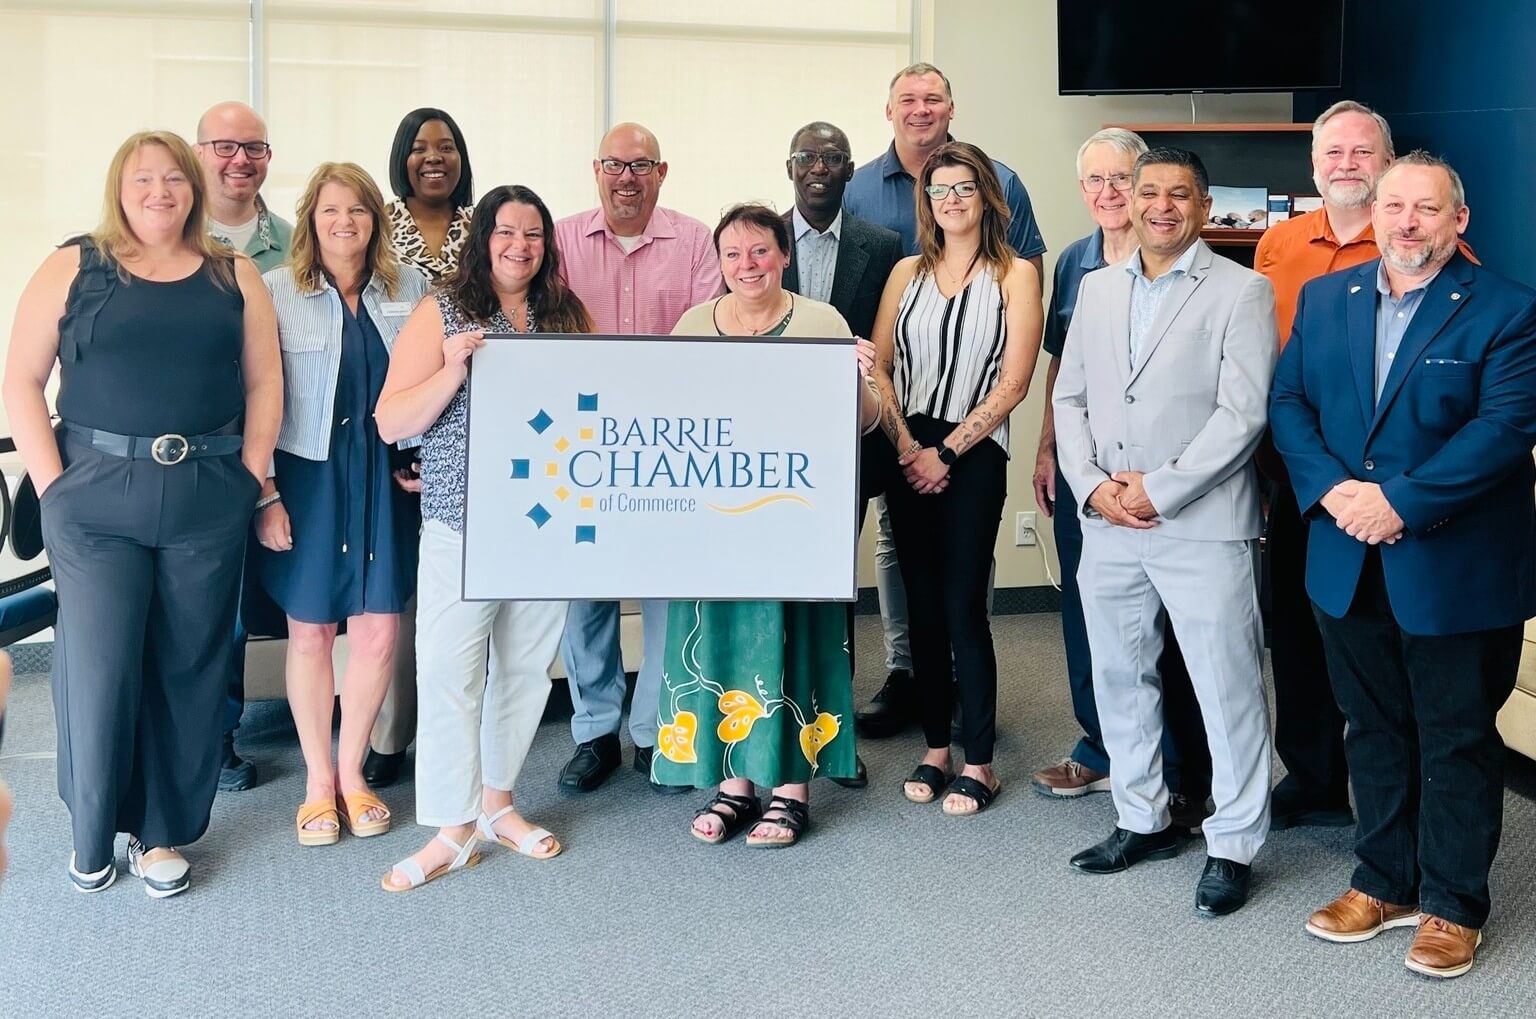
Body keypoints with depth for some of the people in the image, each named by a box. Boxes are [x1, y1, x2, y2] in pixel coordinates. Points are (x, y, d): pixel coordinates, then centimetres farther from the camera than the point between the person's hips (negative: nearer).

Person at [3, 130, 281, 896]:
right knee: (98, 666, 1)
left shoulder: (234, 276, 9)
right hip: (96, 495, -2)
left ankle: (162, 832, 20)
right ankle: (93, 832, 20)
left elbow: (263, 382, 8)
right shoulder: (73, 268, 3)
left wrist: (250, 476, -1)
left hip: (206, 499, 2)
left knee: (187, 668, 7)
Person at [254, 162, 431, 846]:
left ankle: (351, 772, 23)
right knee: (310, 632, 6)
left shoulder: (409, 289, 5)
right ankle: (318, 780, 21)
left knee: (379, 632, 4)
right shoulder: (276, 292, -2)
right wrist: (265, 494, -8)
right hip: (307, 478, -2)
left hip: (386, 480, 2)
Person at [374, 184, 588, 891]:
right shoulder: (442, 312, 0)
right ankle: (454, 828, 1)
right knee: (448, 671, -8)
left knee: (526, 667, 10)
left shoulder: (568, 315, 10)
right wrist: (453, 369, -19)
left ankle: (497, 801, 26)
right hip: (463, 522, -4)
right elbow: (391, 424, -5)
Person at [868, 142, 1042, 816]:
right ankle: (935, 748, 18)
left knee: (963, 607, -5)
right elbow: (877, 366, 6)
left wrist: (946, 451, -10)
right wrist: (904, 446, -8)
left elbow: (1013, 383, -6)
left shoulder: (1014, 274, 0)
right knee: (922, 606, 7)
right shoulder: (908, 273, 12)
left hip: (973, 456, -4)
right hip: (908, 454, 4)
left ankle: (978, 761, 6)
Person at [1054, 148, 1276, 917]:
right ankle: (1142, 820, 31)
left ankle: (1232, 846, 14)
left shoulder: (1242, 291, -3)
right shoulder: (1097, 289, 13)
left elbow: (1242, 412, -11)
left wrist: (1157, 490, -15)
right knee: (1118, 678, 15)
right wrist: (1092, 486, -4)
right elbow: (1070, 397, 12)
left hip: (1203, 526, -5)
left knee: (1227, 688, 0)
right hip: (1107, 526, 6)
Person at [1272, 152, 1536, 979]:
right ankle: (1384, 883, 31)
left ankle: (1452, 907, 22)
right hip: (1348, 563, 5)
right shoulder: (1323, 298, 7)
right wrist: (1330, 490, -13)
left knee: (1457, 742, 8)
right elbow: (1289, 402, 4)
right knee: (1373, 730, 16)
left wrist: (1401, 502, -22)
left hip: (1455, 568, -4)